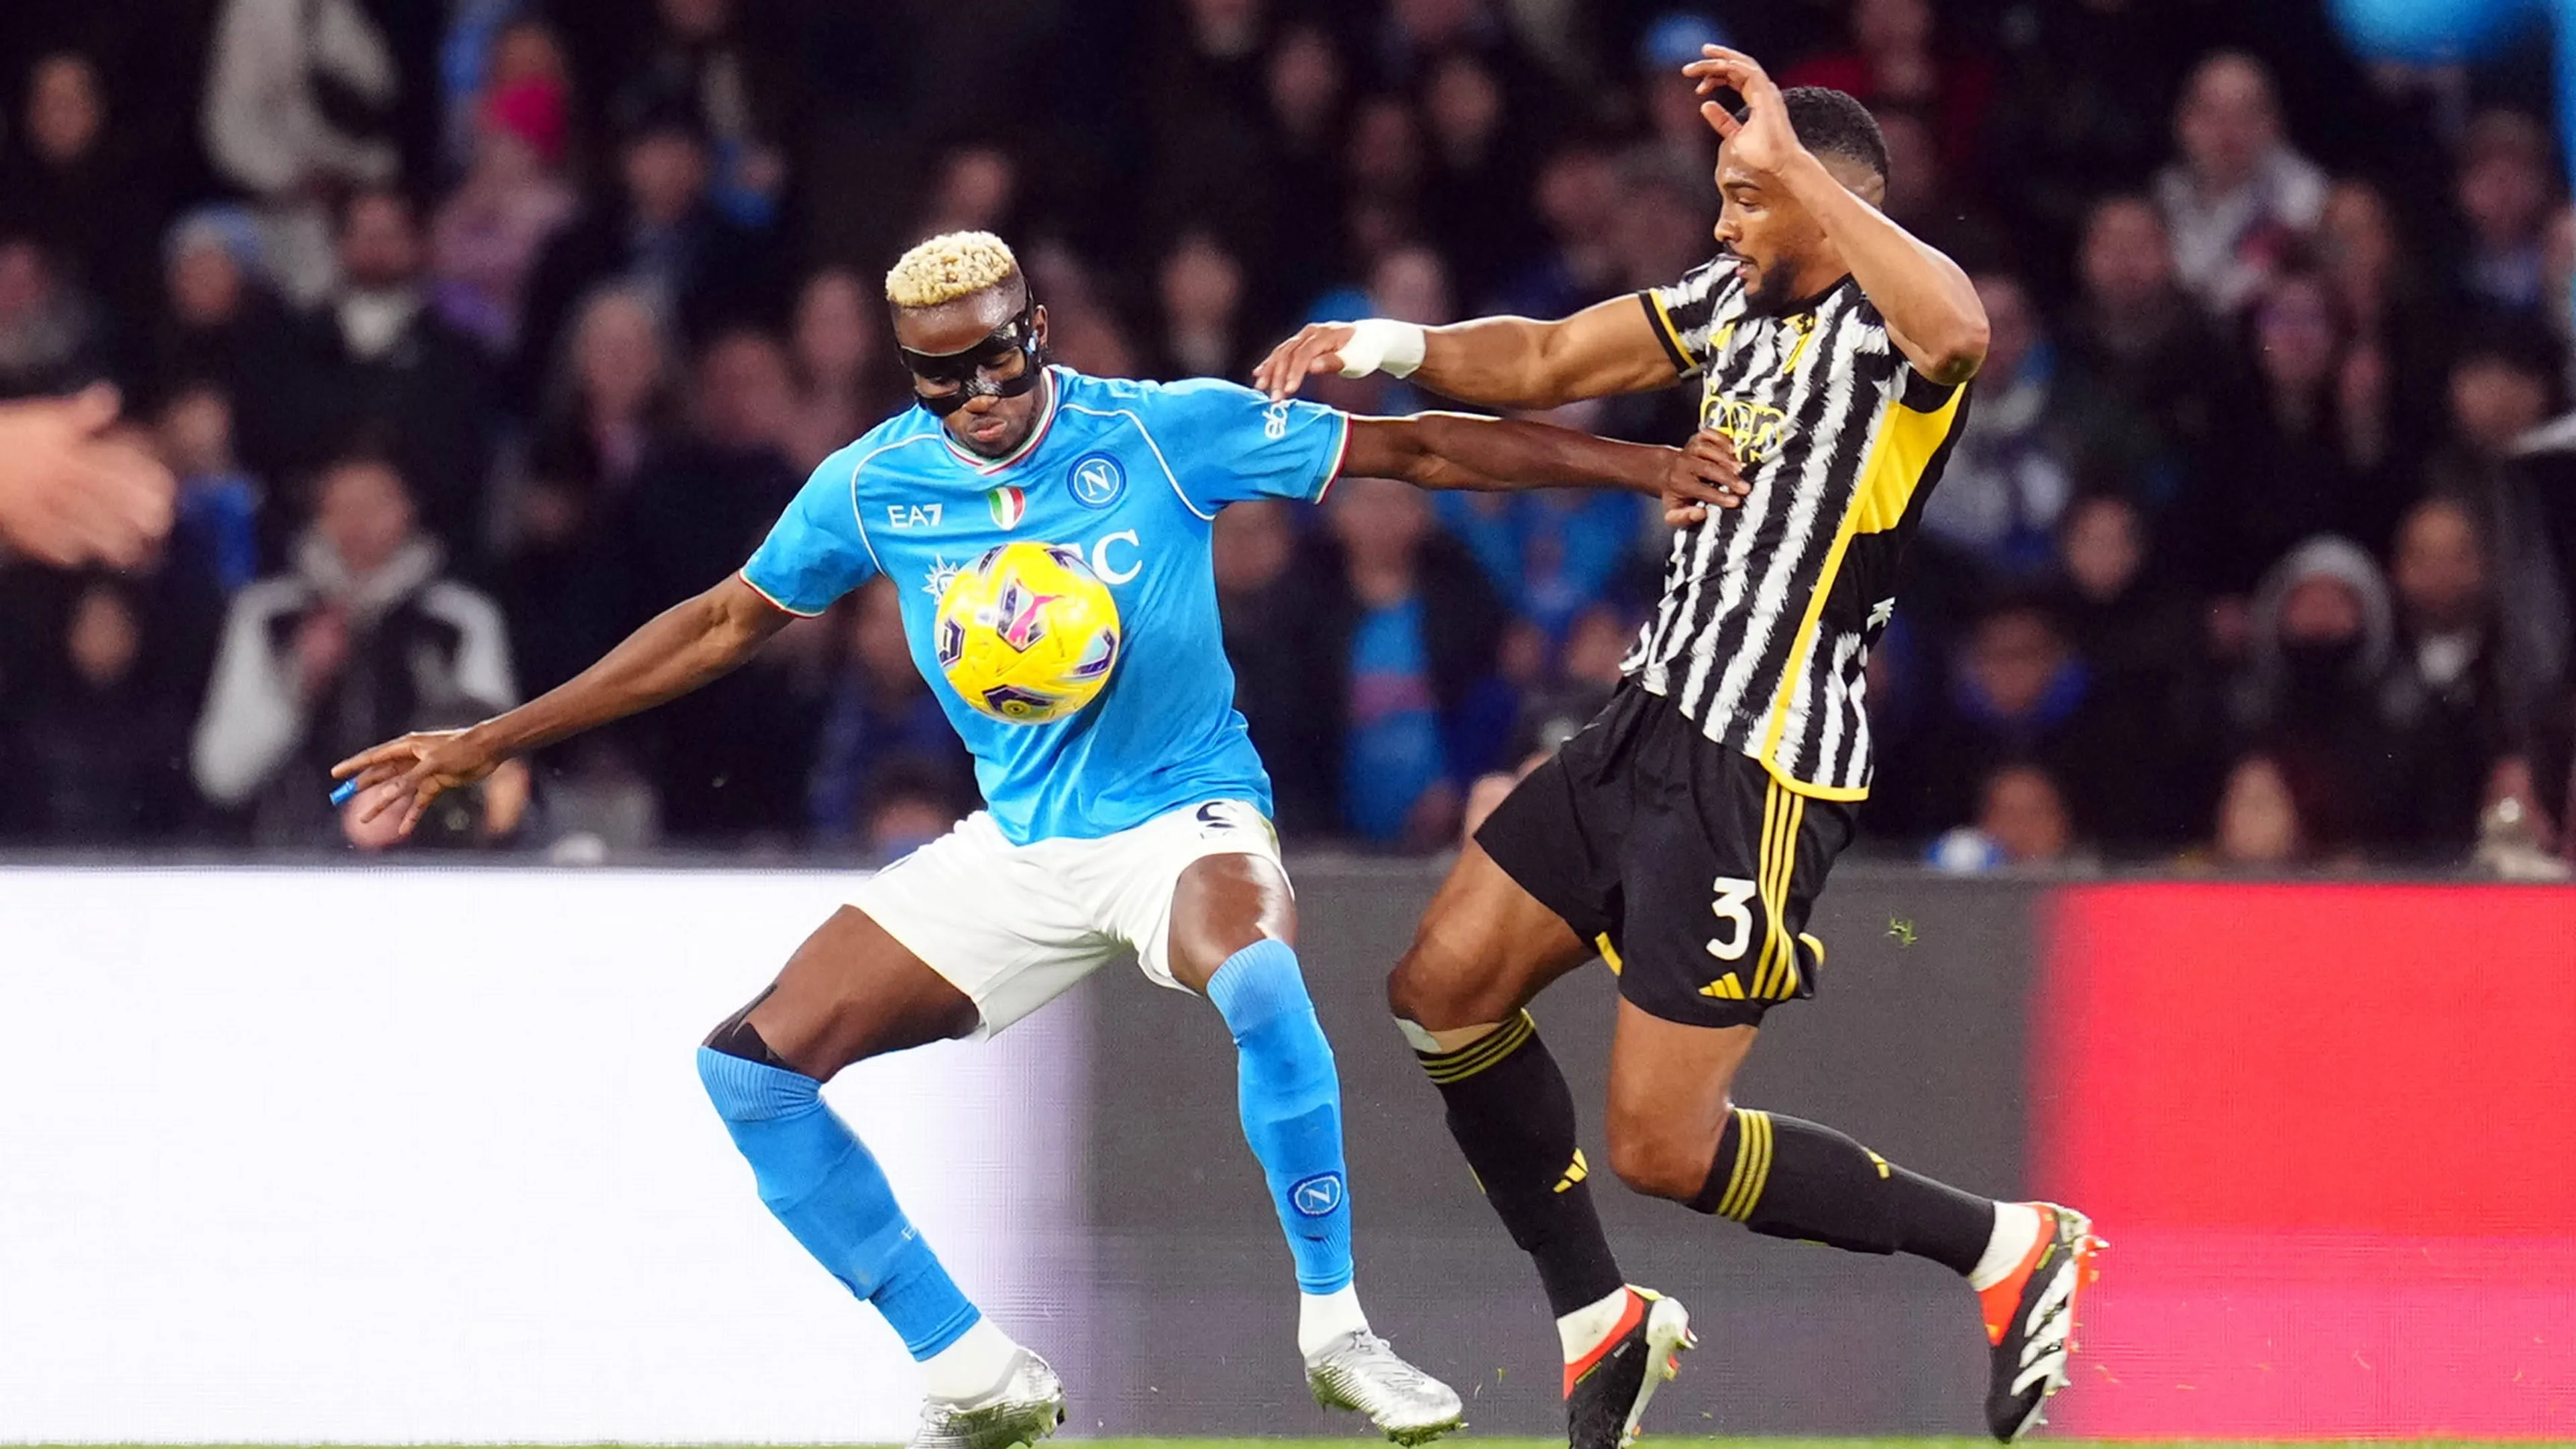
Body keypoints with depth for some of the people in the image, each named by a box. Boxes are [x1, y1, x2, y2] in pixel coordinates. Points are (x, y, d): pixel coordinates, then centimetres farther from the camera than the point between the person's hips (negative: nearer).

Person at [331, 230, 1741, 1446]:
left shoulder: (1165, 431, -12)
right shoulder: (871, 485, -2)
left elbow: (1417, 449, -9)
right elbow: (726, 621, 11)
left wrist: (1647, 463, -14)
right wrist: (492, 741, 10)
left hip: (1185, 814, -5)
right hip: (1015, 848, 5)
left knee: (1256, 974, -40)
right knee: (751, 1066, -8)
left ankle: (1335, 1327, -22)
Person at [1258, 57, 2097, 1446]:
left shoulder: (1890, 316, -15)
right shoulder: (1734, 299, 10)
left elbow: (1956, 333, -41)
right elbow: (1544, 361, 19)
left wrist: (1796, 165, -37)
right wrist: (1389, 344, 1)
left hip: (1761, 774, -9)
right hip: (1652, 721, 9)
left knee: (1667, 1149, -8)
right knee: (1445, 991, 11)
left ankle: (2005, 1246, 5)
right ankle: (1600, 1320, 21)